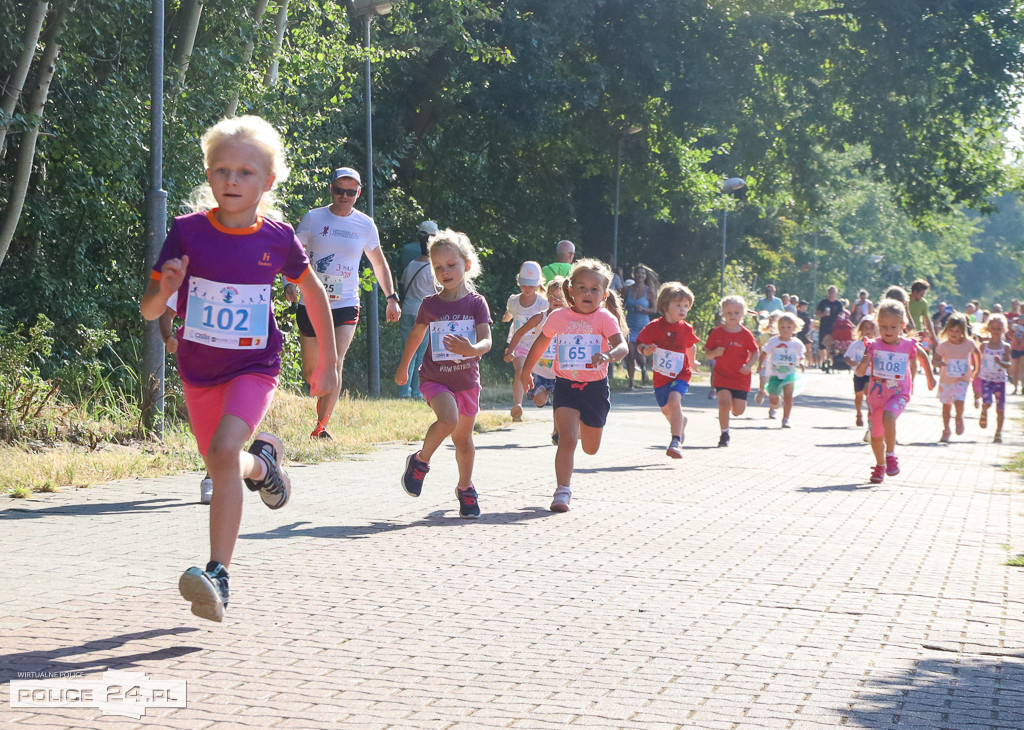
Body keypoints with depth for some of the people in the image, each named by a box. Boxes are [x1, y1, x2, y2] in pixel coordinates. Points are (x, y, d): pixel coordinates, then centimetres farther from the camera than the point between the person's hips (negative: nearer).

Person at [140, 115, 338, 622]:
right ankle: (263, 461, 51)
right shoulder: (187, 231, -10)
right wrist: (166, 287, -28)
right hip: (198, 371, 3)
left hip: (254, 368, -3)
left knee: (224, 451, -27)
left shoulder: (278, 239, -10)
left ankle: (218, 576, -25)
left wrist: (328, 363, 12)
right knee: (222, 471, 15)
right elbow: (149, 310, -5)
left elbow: (314, 293, 8)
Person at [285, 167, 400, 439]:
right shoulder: (313, 218, 0)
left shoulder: (366, 225, 3)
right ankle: (324, 397, 42)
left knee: (334, 363, -18)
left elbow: (379, 263, 16)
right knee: (310, 370, 9)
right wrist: (290, 283, -14)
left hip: (346, 305, -1)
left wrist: (391, 297, 9)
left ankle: (321, 425, -15)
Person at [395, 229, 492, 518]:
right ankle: (420, 461, -4)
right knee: (448, 419, -28)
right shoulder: (430, 305, -1)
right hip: (435, 377, -1)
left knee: (463, 438, 11)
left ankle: (465, 487, 32)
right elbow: (416, 335, 16)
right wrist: (403, 367, 24)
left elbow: (486, 341, -13)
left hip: (467, 379, 1)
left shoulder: (476, 303, -4)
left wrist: (472, 349, -35)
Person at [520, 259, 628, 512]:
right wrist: (526, 371, 22)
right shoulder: (559, 317, -3)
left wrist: (609, 355, -46)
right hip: (566, 385, 0)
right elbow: (540, 343, 14)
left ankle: (585, 427, 52)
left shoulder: (605, 318, -9)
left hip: (595, 387, 0)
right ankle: (562, 491, -11)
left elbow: (622, 346, -24)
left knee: (591, 448, 16)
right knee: (567, 439, -18)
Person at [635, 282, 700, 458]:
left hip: (680, 375, -2)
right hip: (660, 377, 2)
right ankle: (681, 422, 56)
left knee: (674, 401, -28)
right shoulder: (655, 326, -10)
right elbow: (640, 345, -13)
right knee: (666, 410, 19)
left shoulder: (686, 328, -3)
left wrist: (692, 362, 27)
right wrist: (646, 350, -35)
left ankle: (676, 442, -27)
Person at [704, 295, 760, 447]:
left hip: (741, 377, 0)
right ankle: (724, 434, -2)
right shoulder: (717, 332, 0)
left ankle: (733, 404, 38)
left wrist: (748, 365, -13)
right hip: (722, 375, 0)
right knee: (724, 403, -18)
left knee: (738, 410, -1)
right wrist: (715, 353, -17)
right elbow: (707, 352, 6)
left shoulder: (746, 334, -3)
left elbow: (755, 352, 3)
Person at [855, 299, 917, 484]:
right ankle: (880, 466, 36)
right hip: (876, 395, 2)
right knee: (876, 435, 10)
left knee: (888, 416, -32)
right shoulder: (873, 346, -7)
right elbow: (859, 373, -10)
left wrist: (911, 382, 19)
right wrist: (863, 364, -29)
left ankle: (891, 454, -14)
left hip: (899, 394, -2)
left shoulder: (908, 346, -5)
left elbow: (913, 364, 18)